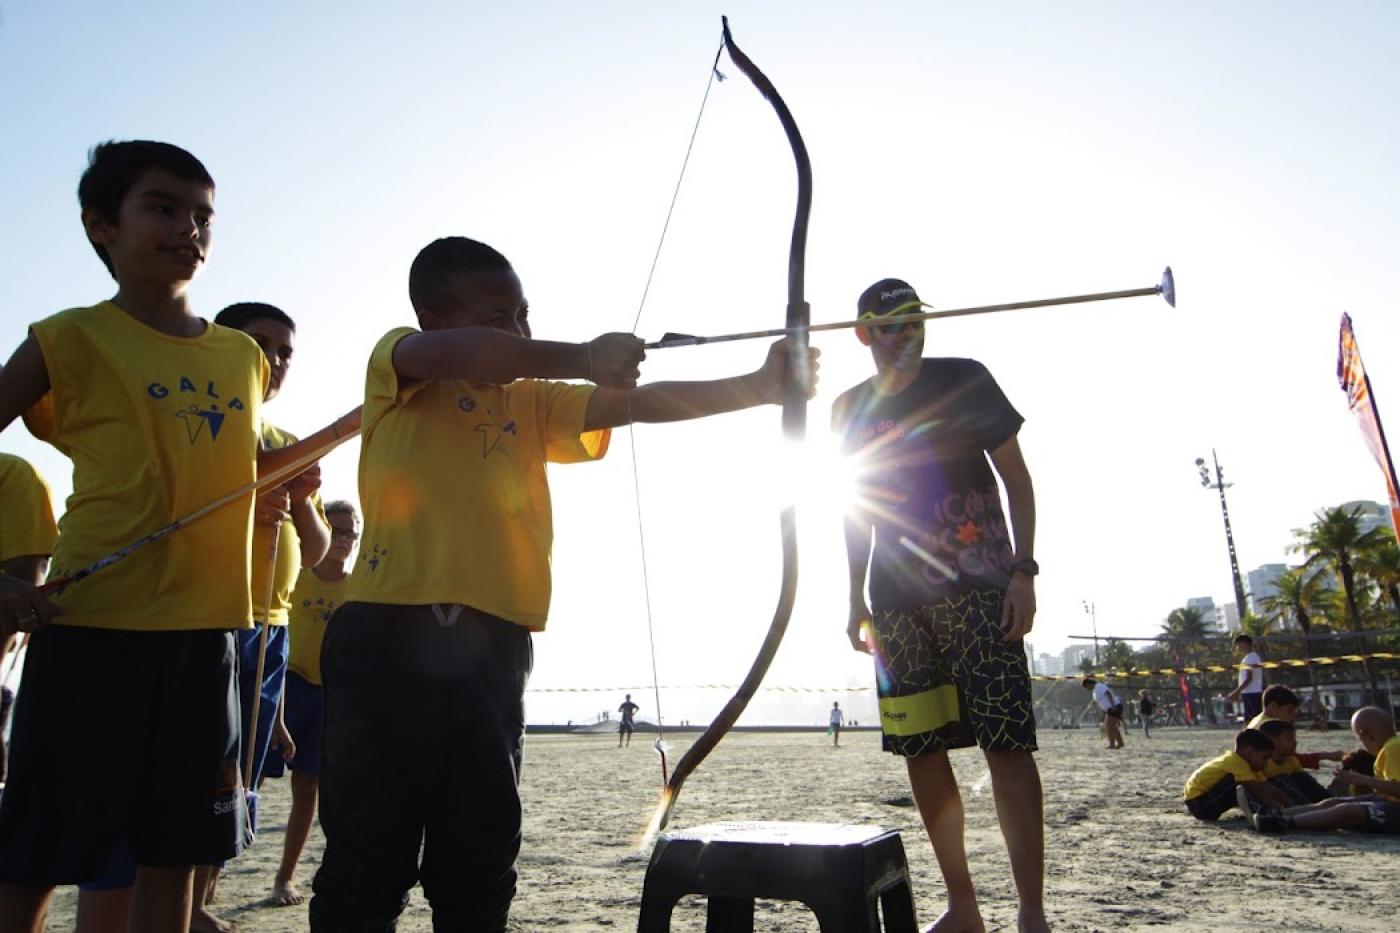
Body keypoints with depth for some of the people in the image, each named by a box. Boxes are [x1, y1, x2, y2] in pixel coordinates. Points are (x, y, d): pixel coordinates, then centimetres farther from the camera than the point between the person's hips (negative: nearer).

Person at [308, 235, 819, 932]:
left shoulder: (531, 402, 18)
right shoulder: (397, 360, 5)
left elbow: (636, 404, 8)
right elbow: (455, 355, -18)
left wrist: (759, 387, -2)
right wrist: (583, 358, -21)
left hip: (494, 645, 5)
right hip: (395, 636, -5)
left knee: (478, 864, 11)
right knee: (370, 861, 2)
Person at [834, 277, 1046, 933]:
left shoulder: (964, 381, 3)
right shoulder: (850, 408, 13)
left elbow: (1016, 477, 3)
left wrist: (1023, 571, -8)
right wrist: (856, 600, 14)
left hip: (977, 588, -3)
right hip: (896, 601, 4)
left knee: (1005, 742, -9)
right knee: (919, 749, 3)